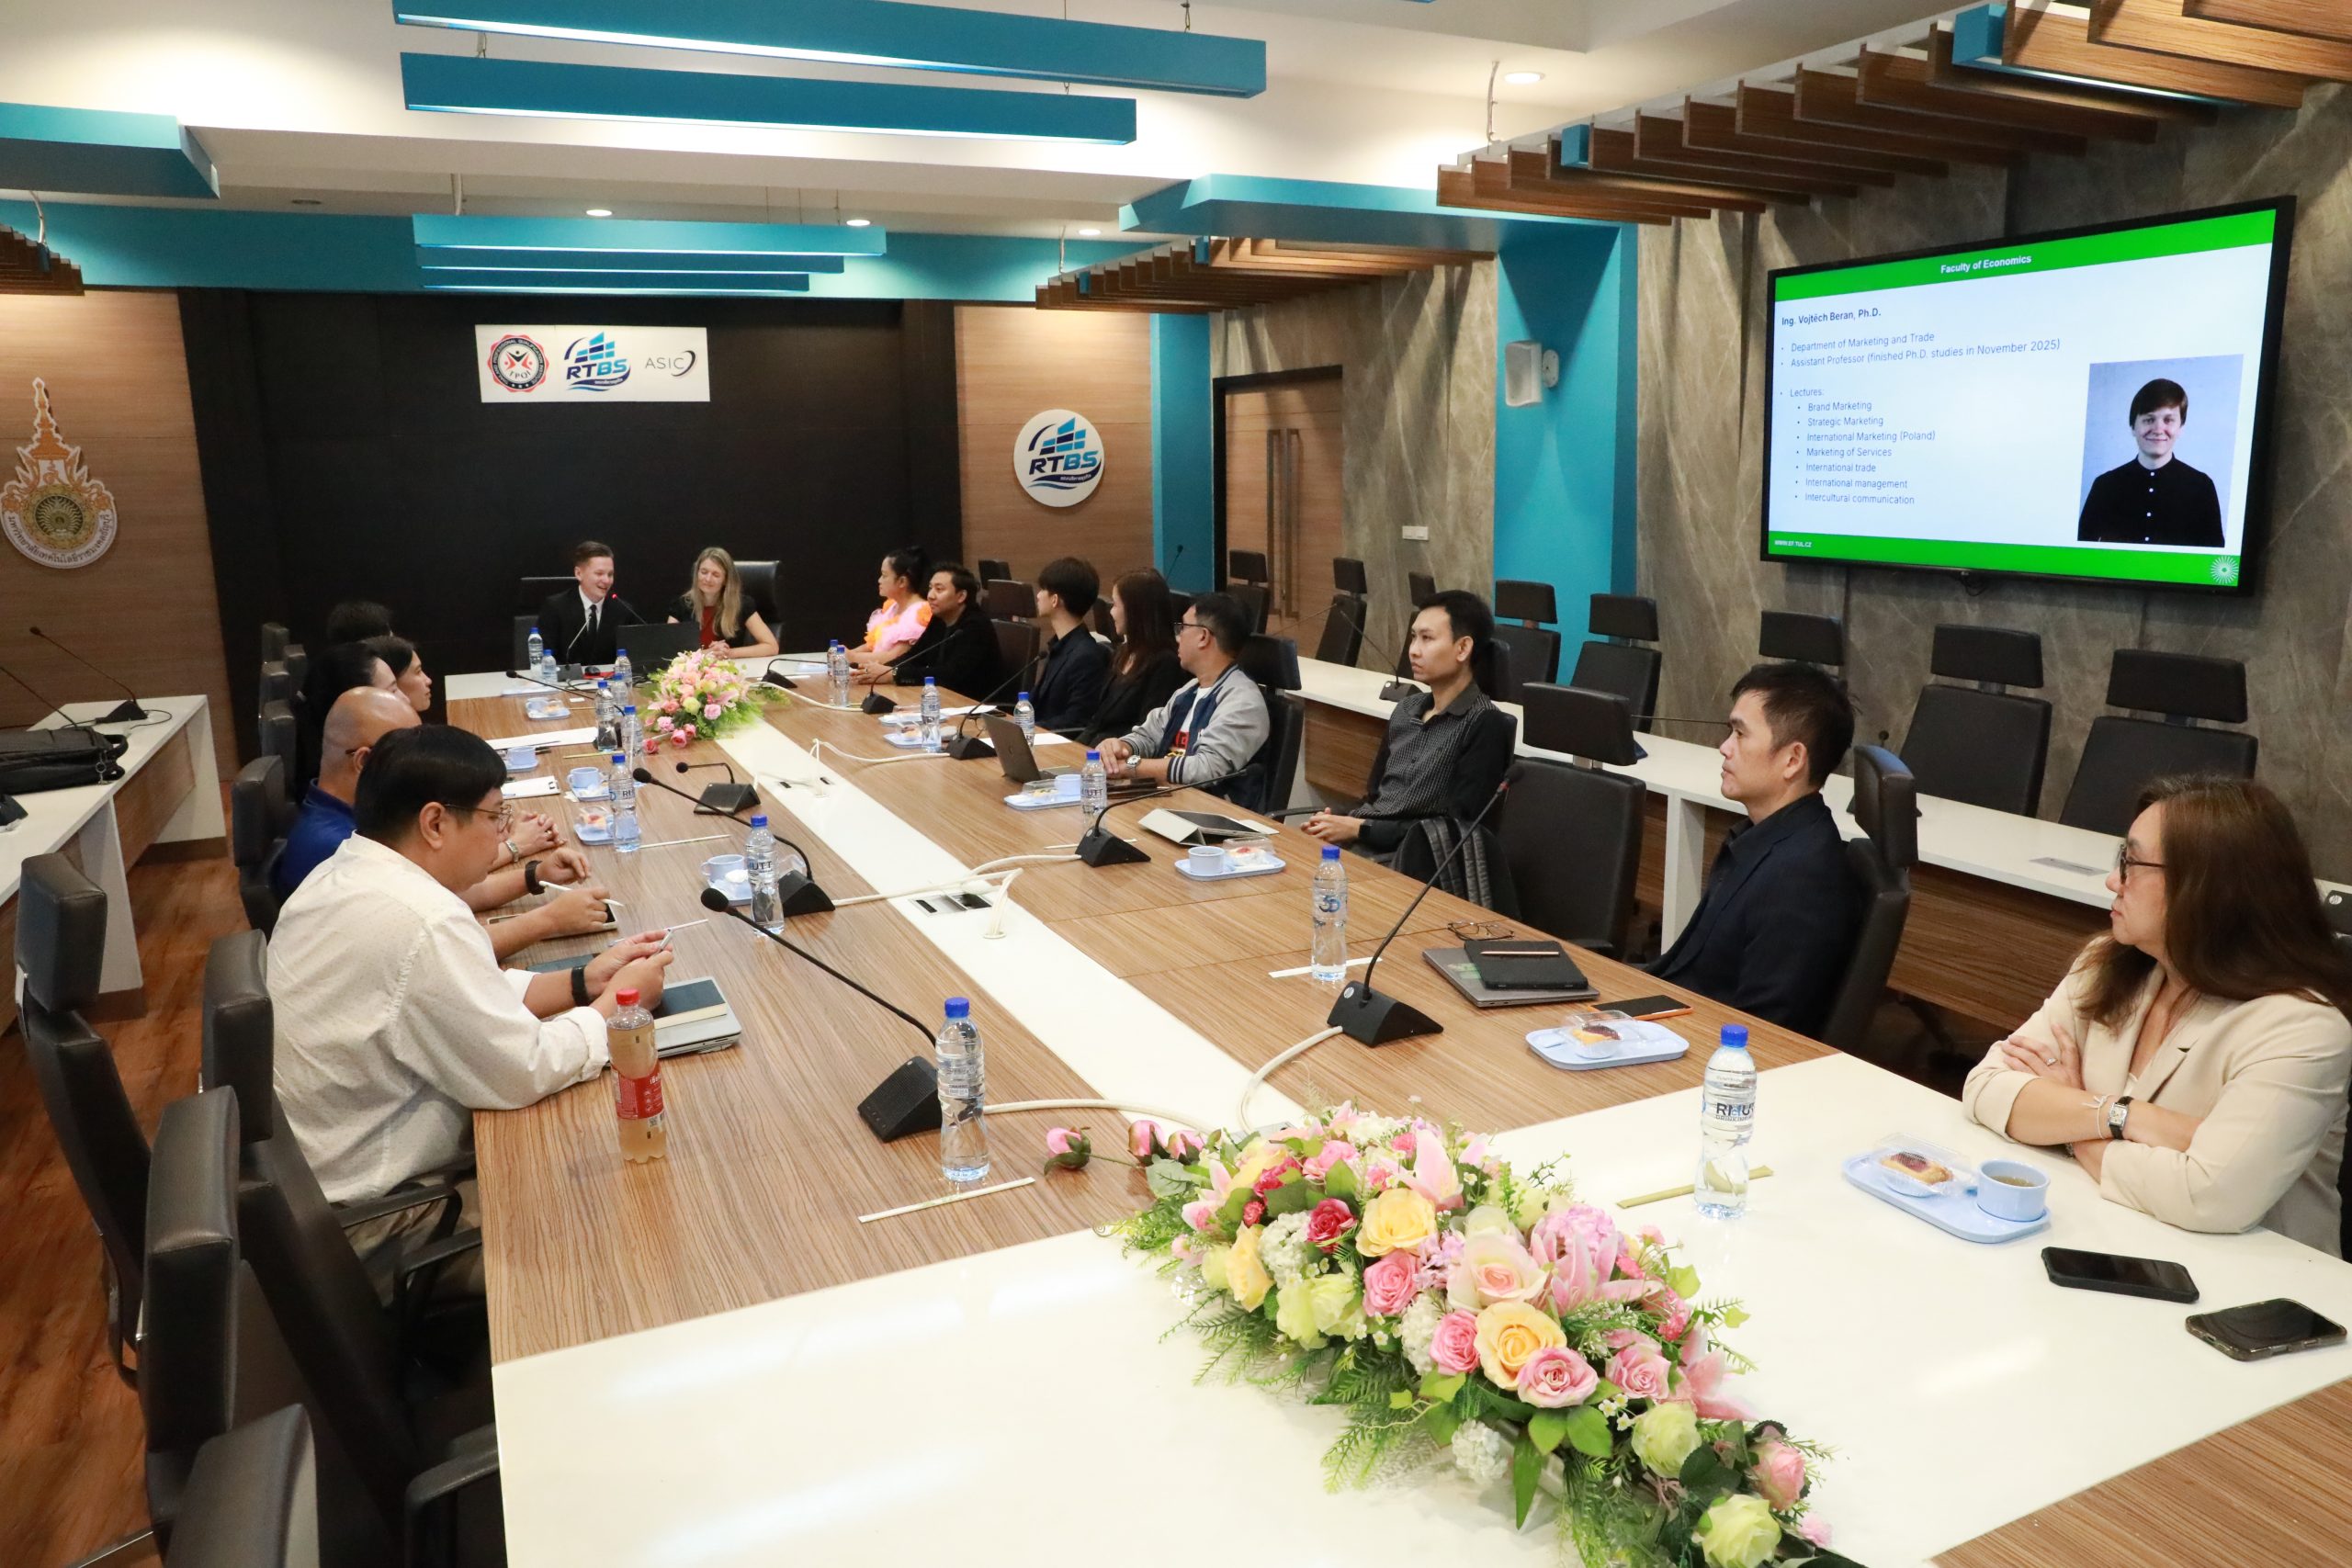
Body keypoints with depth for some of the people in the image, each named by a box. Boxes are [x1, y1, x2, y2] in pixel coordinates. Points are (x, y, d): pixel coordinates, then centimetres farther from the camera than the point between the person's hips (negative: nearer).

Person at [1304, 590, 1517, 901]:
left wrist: (1360, 829, -14)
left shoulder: (1485, 725, -8)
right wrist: (1337, 821, -2)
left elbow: (1455, 830, -13)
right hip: (1354, 848, 7)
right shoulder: (1407, 710, 15)